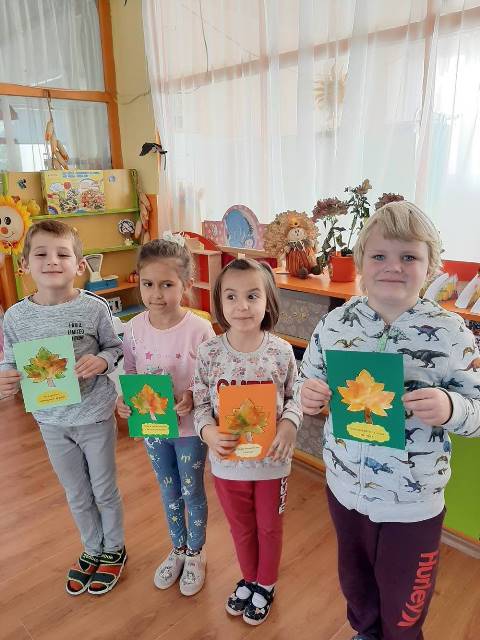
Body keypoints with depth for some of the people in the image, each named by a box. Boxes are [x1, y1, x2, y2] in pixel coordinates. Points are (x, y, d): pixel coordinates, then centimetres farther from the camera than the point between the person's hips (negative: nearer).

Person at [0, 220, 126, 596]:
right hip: (51, 421, 3)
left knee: (104, 490, 17)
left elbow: (116, 348, -5)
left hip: (95, 416, -2)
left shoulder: (95, 308, -17)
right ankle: (92, 549, 48)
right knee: (77, 495, 22)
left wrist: (102, 361, -25)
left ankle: (114, 549, 44)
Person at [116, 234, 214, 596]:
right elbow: (129, 374, 3)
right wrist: (124, 399, -15)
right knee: (169, 491, 23)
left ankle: (195, 555, 43)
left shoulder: (199, 329, -22)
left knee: (192, 492, 16)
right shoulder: (135, 328, -10)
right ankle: (178, 550, 48)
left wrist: (192, 398, -31)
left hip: (189, 427, -4)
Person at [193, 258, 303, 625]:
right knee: (241, 527, 24)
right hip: (228, 461, 1)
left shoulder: (281, 352, -16)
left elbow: (294, 397, -4)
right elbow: (201, 404, -5)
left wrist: (289, 424, -22)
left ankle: (266, 585, 51)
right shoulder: (209, 353, -15)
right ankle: (249, 579, 53)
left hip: (272, 460, -1)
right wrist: (209, 432, -23)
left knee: (269, 527, 23)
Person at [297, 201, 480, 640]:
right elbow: (310, 376, 4)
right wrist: (307, 391, -18)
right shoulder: (336, 322, -9)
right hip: (345, 488, 4)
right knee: (354, 579, 31)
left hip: (412, 504, -3)